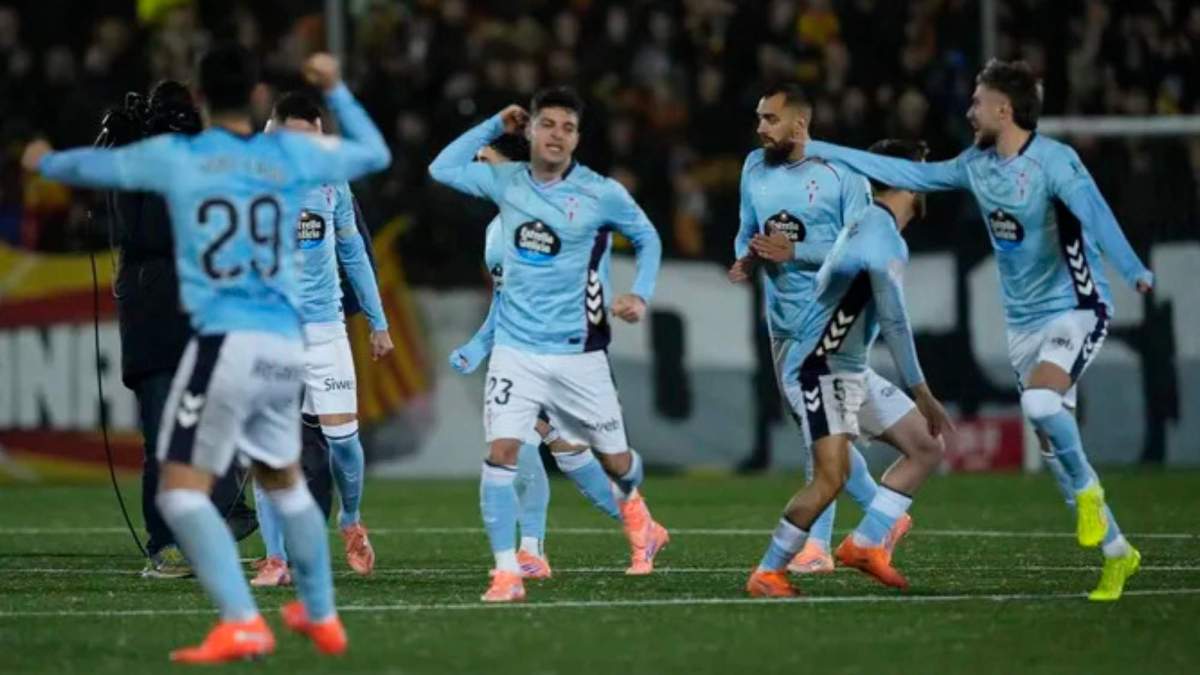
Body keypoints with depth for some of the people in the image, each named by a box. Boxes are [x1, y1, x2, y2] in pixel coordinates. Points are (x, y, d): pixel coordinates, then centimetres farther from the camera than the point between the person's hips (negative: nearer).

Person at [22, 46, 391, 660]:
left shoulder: (175, 157, 2)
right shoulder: (292, 154, 8)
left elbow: (94, 166, 21)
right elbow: (374, 152, 26)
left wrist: (44, 162, 42)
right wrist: (335, 89, 38)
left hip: (225, 343, -5)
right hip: (286, 349, 5)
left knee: (182, 490, -4)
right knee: (284, 481, 25)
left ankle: (241, 624, -19)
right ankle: (321, 616, 35)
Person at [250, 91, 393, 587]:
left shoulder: (330, 182, 4)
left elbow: (352, 252, 14)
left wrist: (377, 321, 16)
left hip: (324, 327, 2)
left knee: (342, 435, 0)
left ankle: (351, 522, 28)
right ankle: (277, 560, 0)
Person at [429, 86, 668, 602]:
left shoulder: (602, 194, -7)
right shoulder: (506, 182, 1)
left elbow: (647, 238, 9)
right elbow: (442, 168, 10)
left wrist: (640, 295, -5)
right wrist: (495, 125, 3)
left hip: (579, 352, -1)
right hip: (516, 348, 1)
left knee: (615, 461, 10)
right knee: (501, 453, -17)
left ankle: (633, 509, 47)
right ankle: (506, 573, -12)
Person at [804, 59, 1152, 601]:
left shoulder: (1053, 161, -17)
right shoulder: (977, 165, 5)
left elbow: (1094, 213, -33)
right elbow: (907, 174, 15)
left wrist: (1133, 271, -51)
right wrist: (819, 150, 16)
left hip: (1075, 309, -7)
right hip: (1023, 322, 8)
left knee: (1040, 400, -32)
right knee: (1054, 444, 5)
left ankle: (1087, 491, -6)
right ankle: (1116, 553, 16)